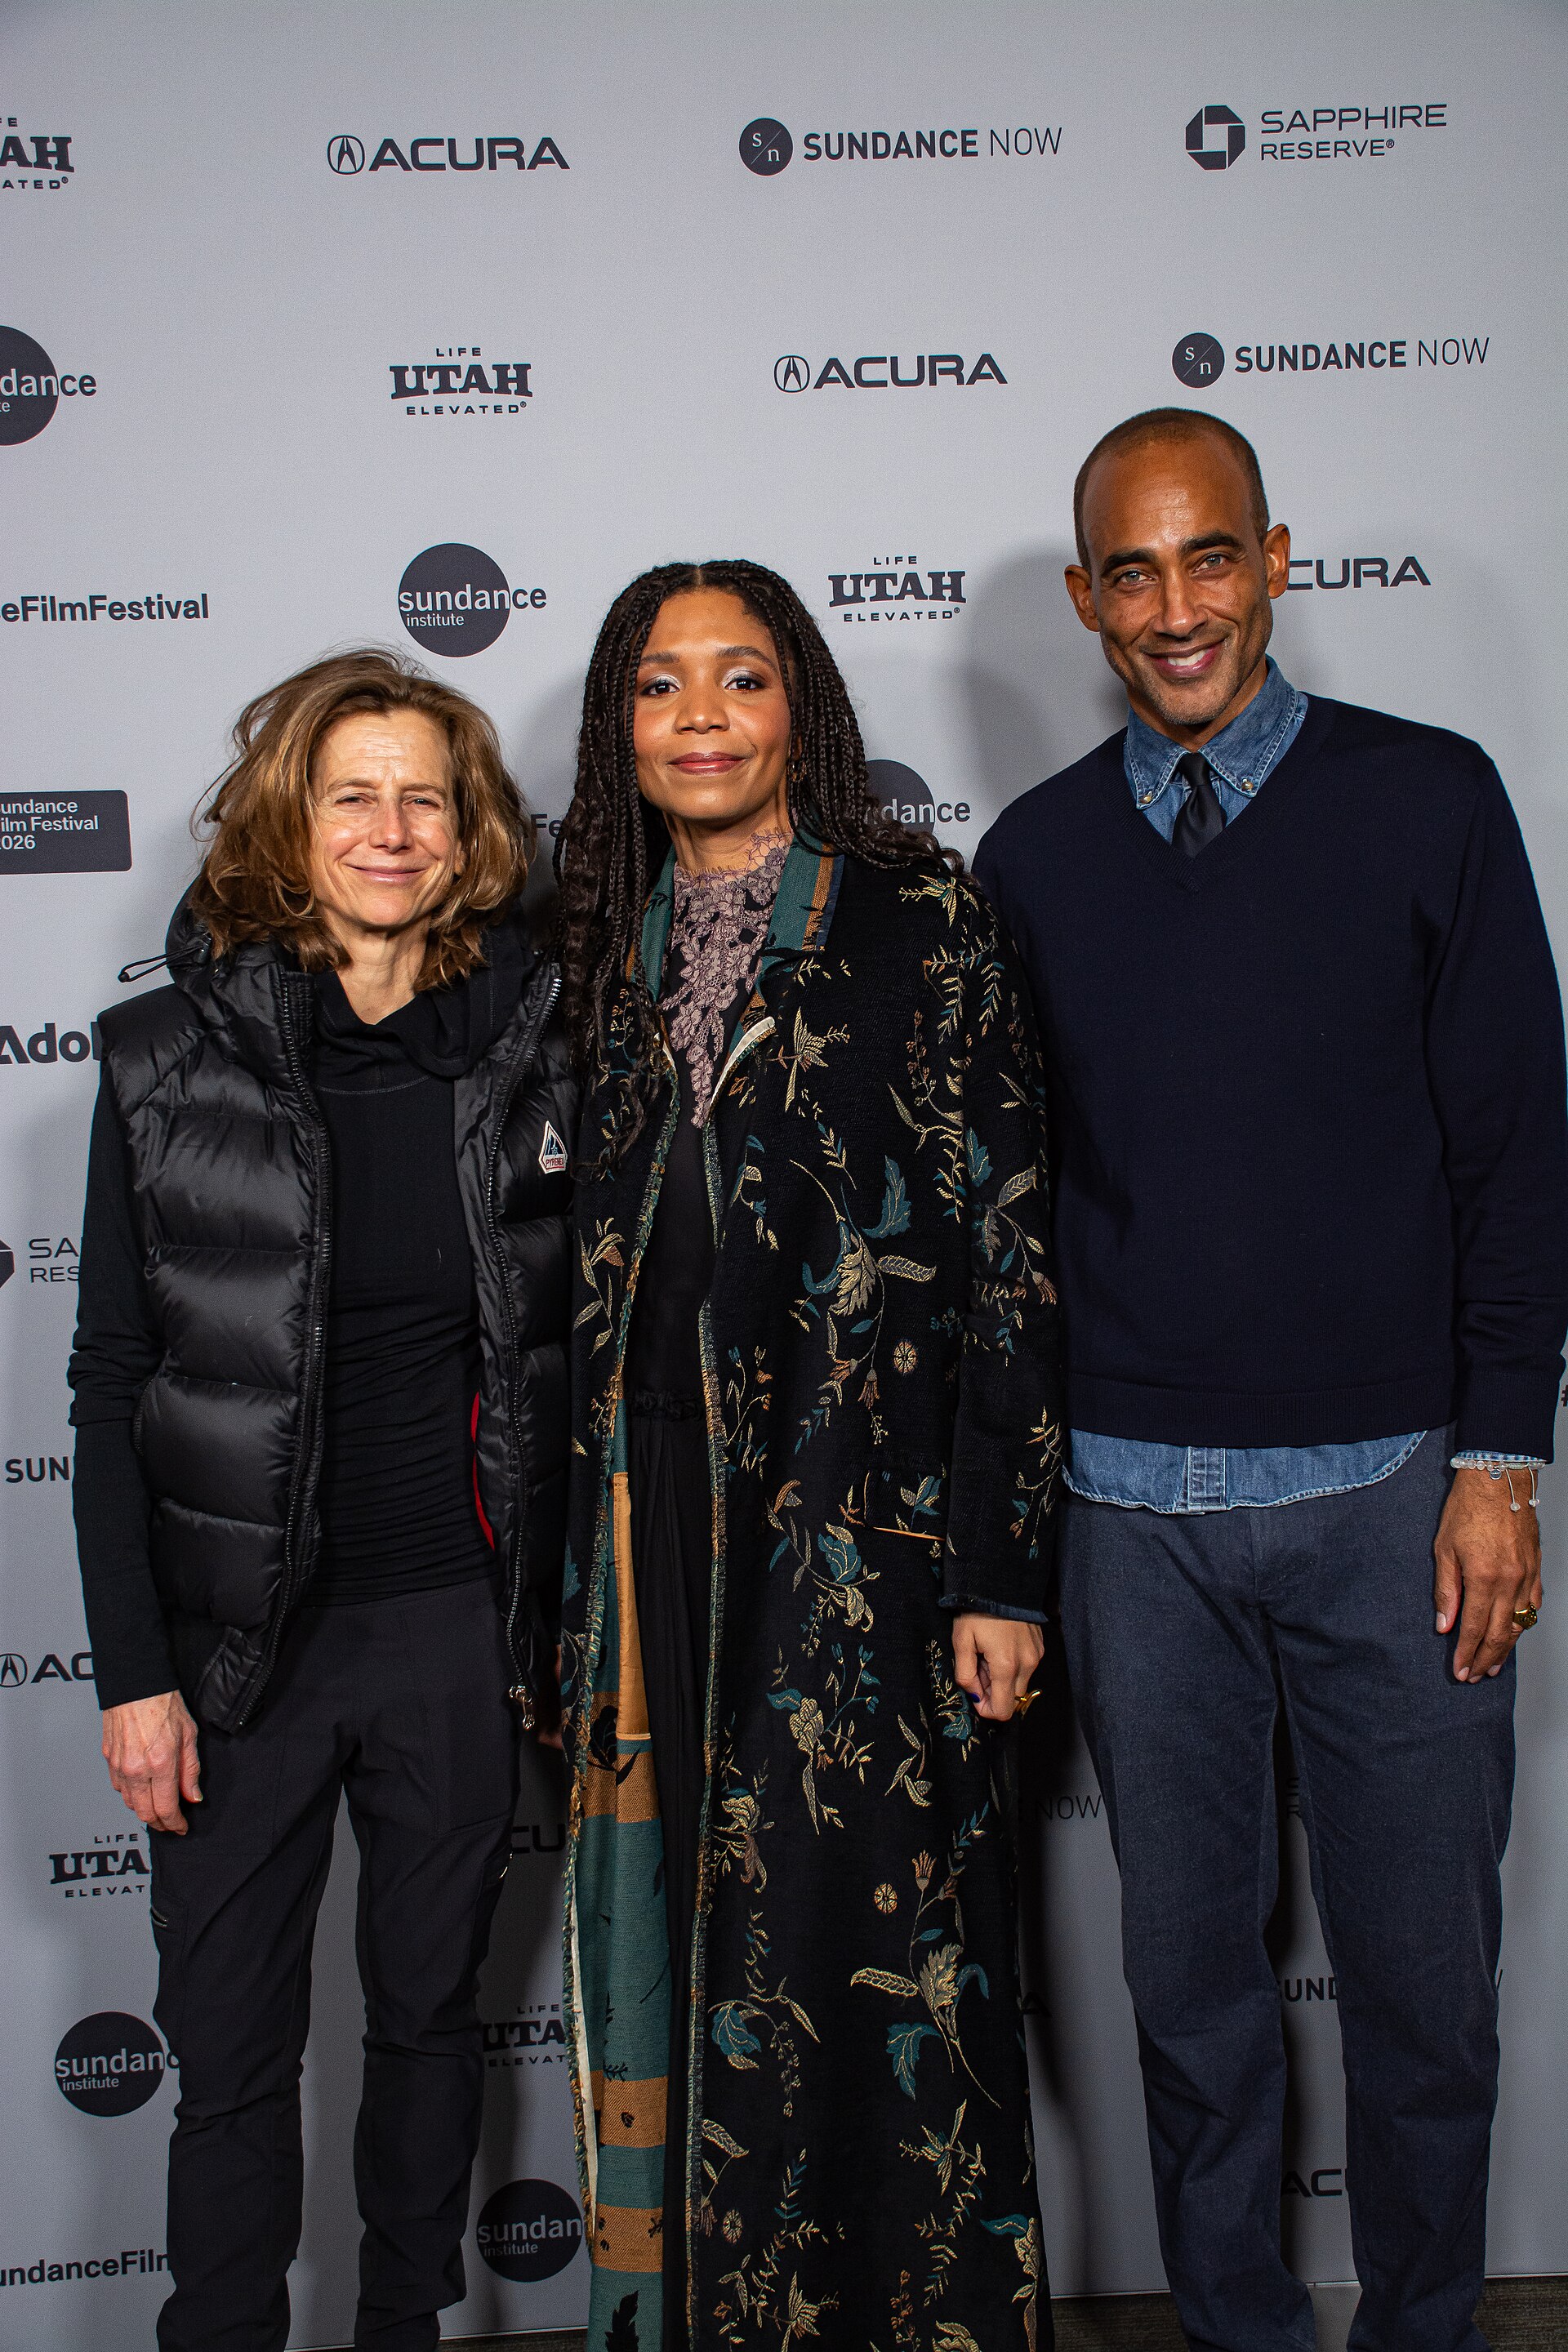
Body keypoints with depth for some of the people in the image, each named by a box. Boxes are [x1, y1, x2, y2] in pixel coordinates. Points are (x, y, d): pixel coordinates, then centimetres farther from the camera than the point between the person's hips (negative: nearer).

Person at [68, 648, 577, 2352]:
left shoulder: (527, 1048, -1)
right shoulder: (172, 1057, -6)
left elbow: (561, 1357, 5)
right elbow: (110, 1386, -3)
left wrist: (556, 1616, 4)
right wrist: (133, 1670, -6)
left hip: (457, 1627, 2)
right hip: (240, 1636, -1)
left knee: (431, 2013, 17)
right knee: (231, 2050, 10)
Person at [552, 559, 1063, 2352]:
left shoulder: (920, 924, -3)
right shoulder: (599, 946, 10)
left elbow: (1007, 1252, -6)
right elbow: (577, 1264, 13)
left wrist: (998, 1566, -10)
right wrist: (574, 1564, 9)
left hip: (864, 1522, -4)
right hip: (649, 1521, 4)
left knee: (868, 1929, 1)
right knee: (667, 1931, 12)